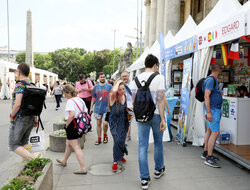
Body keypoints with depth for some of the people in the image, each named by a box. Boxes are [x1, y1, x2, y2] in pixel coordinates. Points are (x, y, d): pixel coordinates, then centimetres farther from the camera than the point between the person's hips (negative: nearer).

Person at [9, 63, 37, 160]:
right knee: (24, 143, 21)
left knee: (13, 145, 4)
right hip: (31, 118, 8)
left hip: (20, 118, -7)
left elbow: (17, 104, -25)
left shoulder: (20, 84, -15)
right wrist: (35, 119, 17)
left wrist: (11, 116, -9)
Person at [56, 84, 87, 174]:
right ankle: (64, 161, 46)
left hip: (72, 125, -9)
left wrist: (67, 125, -17)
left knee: (76, 147, -3)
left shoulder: (70, 101, -16)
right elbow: (86, 112, 10)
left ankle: (83, 168, 1)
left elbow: (72, 114, -30)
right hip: (80, 125, 9)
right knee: (68, 143, 27)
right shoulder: (80, 100, 8)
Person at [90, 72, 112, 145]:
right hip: (97, 108, 3)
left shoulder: (109, 86, 1)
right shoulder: (96, 87, 7)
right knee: (98, 123, 9)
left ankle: (105, 135, 20)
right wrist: (91, 107, 10)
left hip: (106, 108, -2)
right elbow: (93, 98, 12)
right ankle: (99, 139, 22)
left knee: (105, 123, -10)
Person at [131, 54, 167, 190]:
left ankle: (144, 179, 9)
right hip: (156, 114, -2)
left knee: (142, 146, 5)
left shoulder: (137, 79, 5)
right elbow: (161, 99, -13)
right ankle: (158, 169, 36)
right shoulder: (159, 77, -7)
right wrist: (163, 119, -10)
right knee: (158, 143, 18)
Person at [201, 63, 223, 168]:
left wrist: (208, 112, 23)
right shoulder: (210, 80, -15)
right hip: (213, 109, -11)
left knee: (210, 131, 13)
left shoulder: (214, 80, 18)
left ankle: (205, 153, 23)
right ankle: (209, 158, -8)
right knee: (215, 132, -12)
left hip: (215, 109, 11)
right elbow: (206, 96, -21)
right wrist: (209, 112, -24)